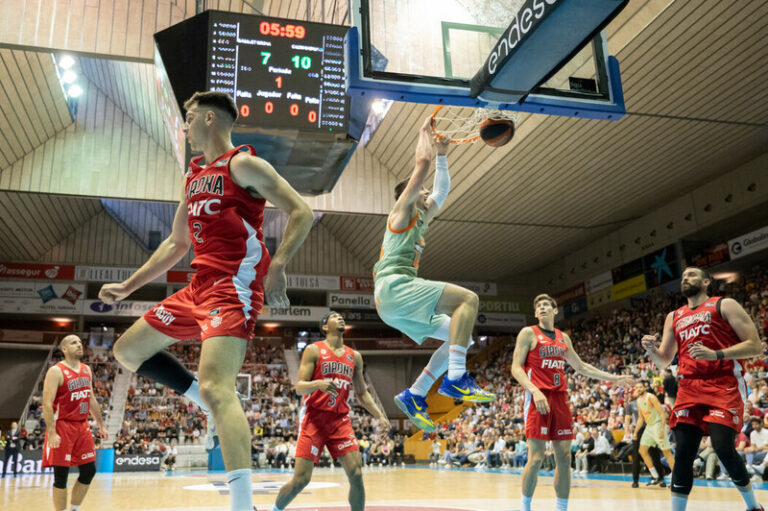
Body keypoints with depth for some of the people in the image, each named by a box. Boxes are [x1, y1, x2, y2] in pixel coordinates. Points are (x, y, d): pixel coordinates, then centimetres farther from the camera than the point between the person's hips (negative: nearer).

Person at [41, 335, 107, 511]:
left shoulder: (86, 370, 11)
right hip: (62, 426, -7)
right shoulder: (56, 371, -10)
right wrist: (51, 433, -24)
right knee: (61, 476, -2)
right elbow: (47, 403, -16)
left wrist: (101, 425, 15)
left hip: (82, 426, 7)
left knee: (89, 471, 8)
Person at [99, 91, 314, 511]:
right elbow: (176, 244, 27)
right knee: (127, 350, 16)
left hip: (234, 285, -9)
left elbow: (301, 213, -12)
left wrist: (277, 266, -26)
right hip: (200, 284, 9)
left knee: (215, 387, -25)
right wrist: (128, 286, 24)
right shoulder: (193, 177, 21)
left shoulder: (244, 164, -4)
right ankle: (213, 405, 16)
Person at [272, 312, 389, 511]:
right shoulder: (313, 350, -1)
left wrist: (379, 416, 5)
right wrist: (319, 384, -29)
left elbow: (362, 393, 18)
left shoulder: (354, 356, 13)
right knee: (301, 479, -6)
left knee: (356, 475, -10)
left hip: (340, 419, 4)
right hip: (314, 417, -4)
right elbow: (299, 387, -8)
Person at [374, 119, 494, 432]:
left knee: (459, 337, 5)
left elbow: (442, 191, 36)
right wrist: (425, 133, 18)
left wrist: (442, 153, 36)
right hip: (394, 286, -10)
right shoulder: (402, 210, 7)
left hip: (394, 305, 10)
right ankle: (455, 380, -31)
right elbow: (422, 163, 2)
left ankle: (414, 396, 0)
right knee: (467, 298, -22)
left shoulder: (420, 222, 30)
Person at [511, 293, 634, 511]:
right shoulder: (528, 333, 0)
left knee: (564, 457, 4)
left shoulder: (563, 338, 18)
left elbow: (581, 367, 26)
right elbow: (516, 367, -7)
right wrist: (535, 391, -21)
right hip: (537, 399, -6)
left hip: (560, 399, 6)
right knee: (536, 458, -10)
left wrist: (613, 378, 22)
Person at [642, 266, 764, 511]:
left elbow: (755, 346, -4)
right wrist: (650, 349, -3)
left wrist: (716, 354, -17)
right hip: (689, 388, 5)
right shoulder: (674, 317, 20)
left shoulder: (725, 305, 5)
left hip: (723, 386, -4)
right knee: (683, 454, -3)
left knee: (723, 448, -14)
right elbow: (663, 362, 20)